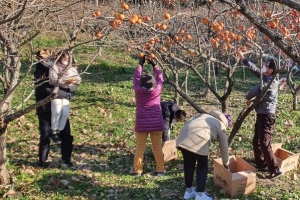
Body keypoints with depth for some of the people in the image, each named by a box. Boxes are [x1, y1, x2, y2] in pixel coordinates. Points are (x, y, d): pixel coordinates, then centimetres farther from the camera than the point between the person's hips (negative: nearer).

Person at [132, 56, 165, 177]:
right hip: (156, 124, 1)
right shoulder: (157, 90, -6)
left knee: (140, 148, 8)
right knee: (157, 147, 10)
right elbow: (160, 78, 11)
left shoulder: (138, 90, -7)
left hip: (141, 124, 0)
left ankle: (138, 170, 12)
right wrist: (154, 65, 21)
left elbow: (136, 77, 10)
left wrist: (140, 64, 20)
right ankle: (160, 170, 15)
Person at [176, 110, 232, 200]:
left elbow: (188, 122, 24)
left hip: (184, 137, 6)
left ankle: (188, 191, 30)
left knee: (188, 164, 19)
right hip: (199, 140, -5)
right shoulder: (221, 126, 21)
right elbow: (224, 147, 26)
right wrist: (226, 164, 38)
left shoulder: (205, 115, 35)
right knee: (202, 167, 12)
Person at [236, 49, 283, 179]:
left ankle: (275, 170, -4)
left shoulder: (271, 82, -20)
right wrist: (242, 58, 16)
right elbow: (254, 69, 16)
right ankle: (261, 165, 28)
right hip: (261, 115, 10)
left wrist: (247, 98, -2)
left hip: (266, 116, -10)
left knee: (264, 143, -11)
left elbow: (254, 90, -22)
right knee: (256, 142, 17)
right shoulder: (266, 77, 8)